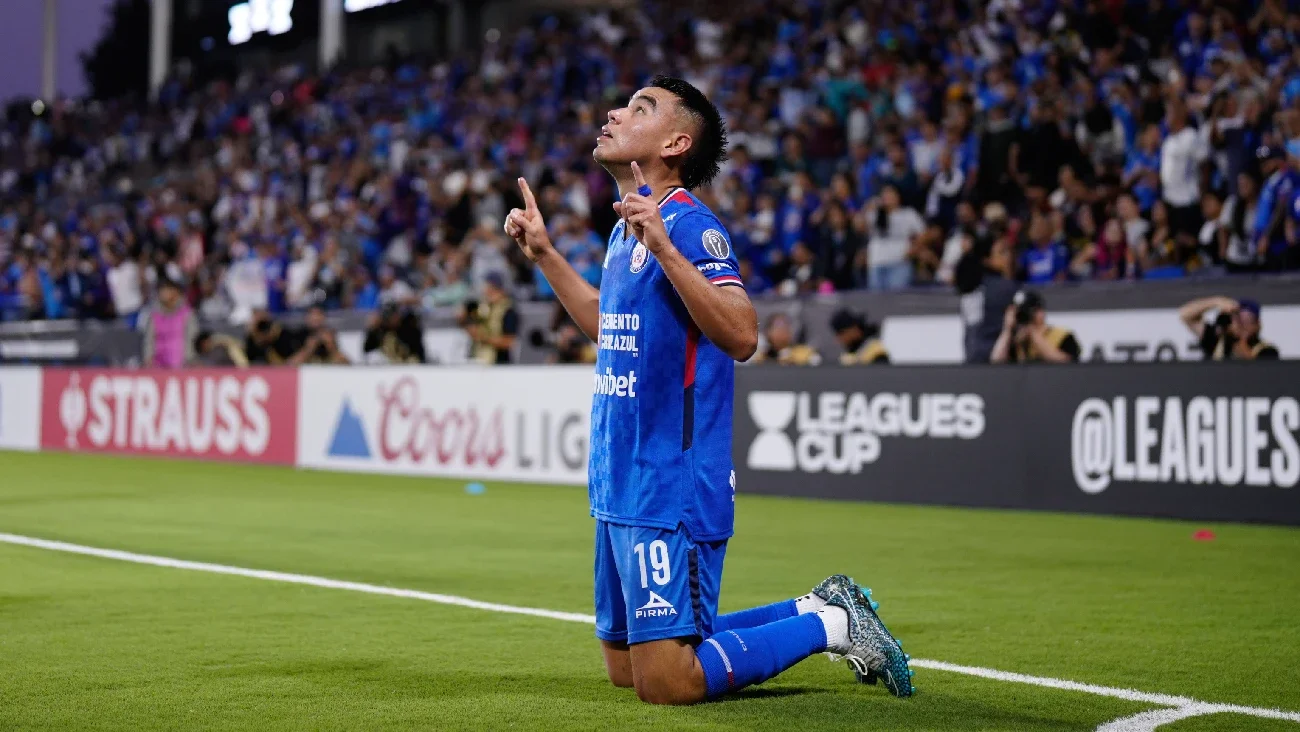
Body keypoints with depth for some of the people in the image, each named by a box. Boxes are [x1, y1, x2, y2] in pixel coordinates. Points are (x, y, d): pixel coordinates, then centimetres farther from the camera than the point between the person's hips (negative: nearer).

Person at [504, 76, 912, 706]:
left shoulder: (689, 224, -15)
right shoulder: (627, 228, 12)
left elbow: (741, 336, -29)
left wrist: (664, 248, -34)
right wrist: (543, 254, 26)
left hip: (670, 486, -9)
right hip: (619, 486, 9)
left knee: (665, 683, -9)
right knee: (625, 669, 16)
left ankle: (830, 624, 9)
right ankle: (817, 608, 25)